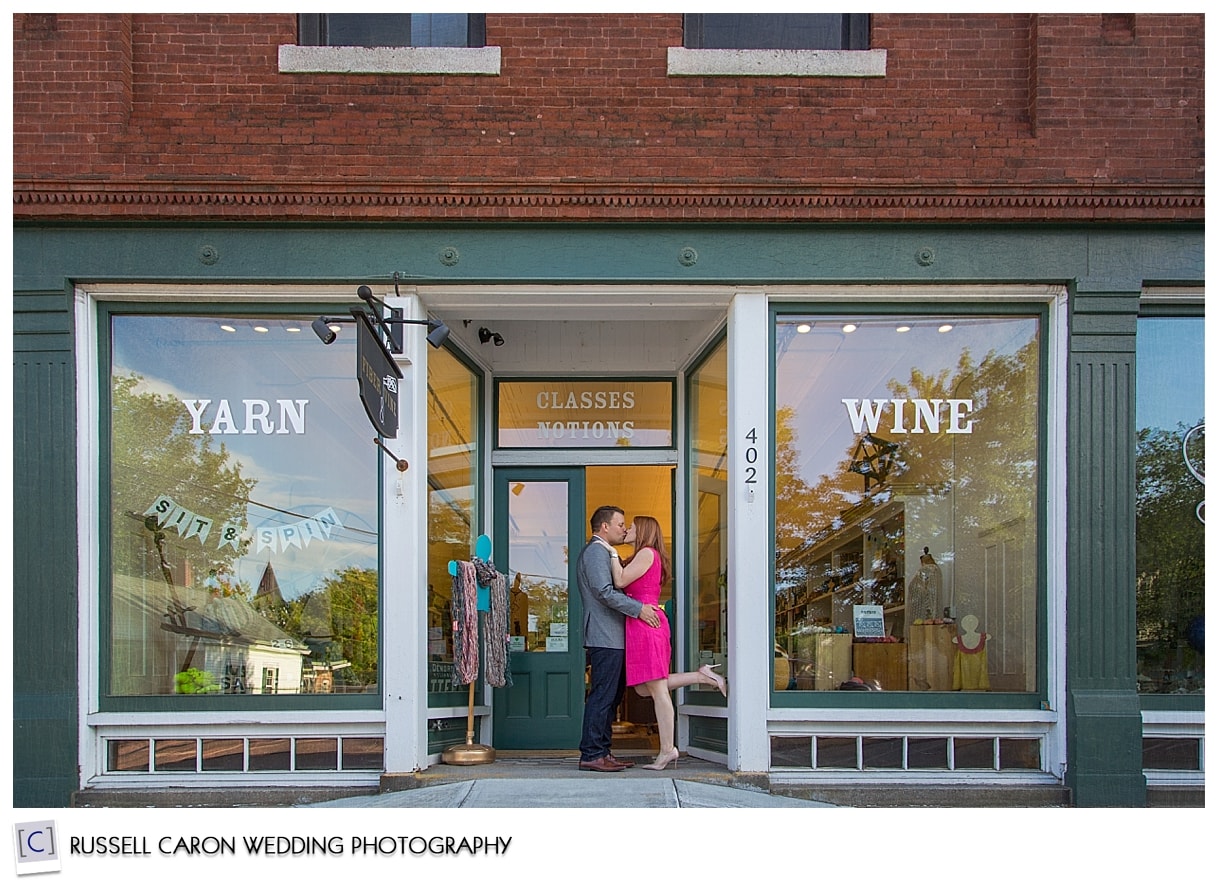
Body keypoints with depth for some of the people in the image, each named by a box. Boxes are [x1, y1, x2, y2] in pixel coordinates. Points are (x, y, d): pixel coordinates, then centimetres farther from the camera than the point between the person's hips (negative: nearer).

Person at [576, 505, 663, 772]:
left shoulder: (603, 552, 24)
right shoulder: (596, 551, -10)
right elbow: (604, 592, -20)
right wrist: (639, 608, -21)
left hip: (612, 637, 11)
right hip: (605, 637, -11)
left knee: (612, 697, 11)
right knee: (602, 696, -10)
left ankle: (603, 752, 14)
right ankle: (591, 755, -9)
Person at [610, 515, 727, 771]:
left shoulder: (647, 553, -6)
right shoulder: (642, 556, 24)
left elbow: (620, 581, -13)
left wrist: (613, 554, -3)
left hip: (645, 623, -10)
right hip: (644, 625, 10)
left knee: (657, 688, -8)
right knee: (644, 688, 8)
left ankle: (667, 749, -5)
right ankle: (701, 676, 7)